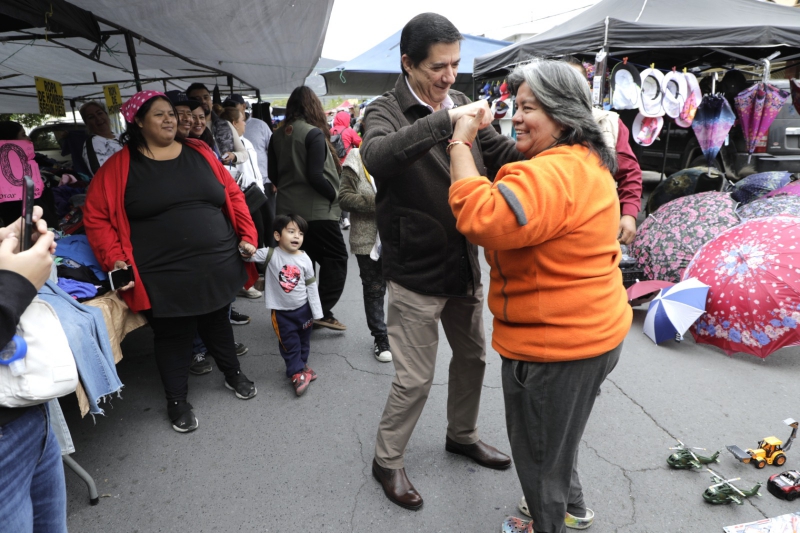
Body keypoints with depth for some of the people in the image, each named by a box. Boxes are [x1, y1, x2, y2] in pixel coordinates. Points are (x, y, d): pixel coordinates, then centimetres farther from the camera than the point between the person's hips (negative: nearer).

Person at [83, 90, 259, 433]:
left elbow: (233, 195, 7)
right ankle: (177, 401, 30)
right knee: (172, 335, 10)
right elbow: (96, 216, -1)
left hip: (217, 266, 3)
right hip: (164, 276, -3)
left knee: (217, 322, 21)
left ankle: (234, 375, 43)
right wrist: (115, 259, -10)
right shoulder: (119, 166, -3)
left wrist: (247, 235, 0)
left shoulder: (199, 153, 6)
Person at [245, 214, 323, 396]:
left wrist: (317, 312, -1)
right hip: (281, 311, -2)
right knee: (289, 343, 7)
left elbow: (312, 287, -3)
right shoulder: (271, 254, -13)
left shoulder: (305, 259, -9)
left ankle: (301, 364, 42)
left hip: (303, 308, 2)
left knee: (304, 340, 19)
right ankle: (297, 372, 22)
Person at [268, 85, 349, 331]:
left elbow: (273, 174, 10)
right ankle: (323, 312, -2)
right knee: (336, 258, 4)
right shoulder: (314, 133, -13)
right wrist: (334, 194, -4)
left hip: (287, 209, 7)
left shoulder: (277, 135, 5)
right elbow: (315, 176, -18)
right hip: (316, 210, -7)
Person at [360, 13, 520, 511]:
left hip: (465, 263, 7)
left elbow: (504, 153, 3)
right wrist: (446, 120, -42)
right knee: (415, 378, 4)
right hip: (417, 271, -6)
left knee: (473, 356, 21)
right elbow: (378, 157, -36)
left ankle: (462, 435, 46)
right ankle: (387, 459, 30)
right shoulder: (386, 111, -14)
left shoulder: (461, 103, 3)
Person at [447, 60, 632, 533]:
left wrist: (461, 144, -27)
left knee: (539, 446, 15)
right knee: (558, 433, 32)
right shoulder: (589, 163, 8)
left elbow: (481, 218, -39)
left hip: (553, 344, -11)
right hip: (594, 332, 11)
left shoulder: (551, 176, -28)